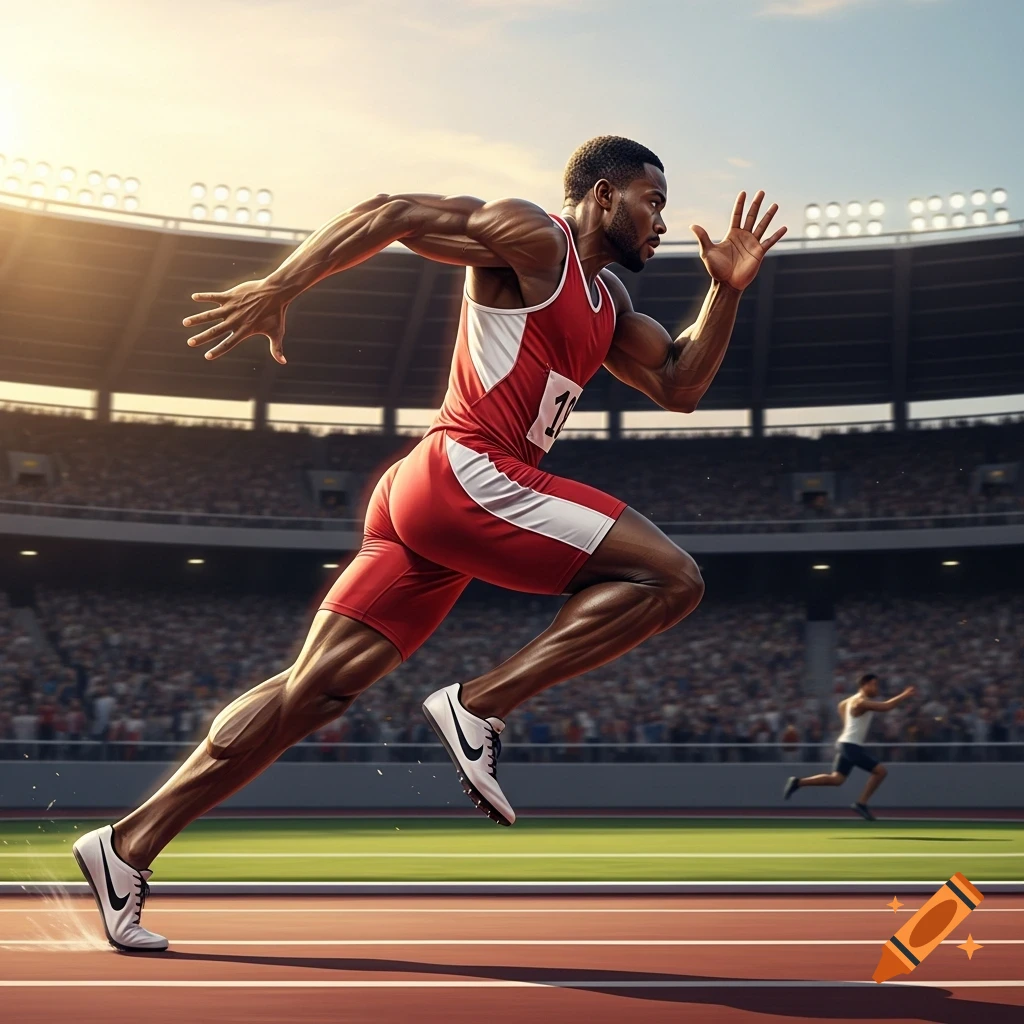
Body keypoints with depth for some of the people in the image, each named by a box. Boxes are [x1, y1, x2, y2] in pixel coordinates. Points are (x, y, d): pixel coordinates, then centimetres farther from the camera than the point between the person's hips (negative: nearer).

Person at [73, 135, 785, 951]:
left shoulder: (607, 300, 26)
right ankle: (479, 705, -12)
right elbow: (392, 212, -7)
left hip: (427, 504, 9)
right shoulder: (532, 240, -2)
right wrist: (279, 288, -17)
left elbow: (679, 386, 27)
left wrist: (728, 289, 15)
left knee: (314, 691, 4)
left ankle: (128, 847, 4)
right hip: (466, 474, -9)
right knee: (672, 578, -10)